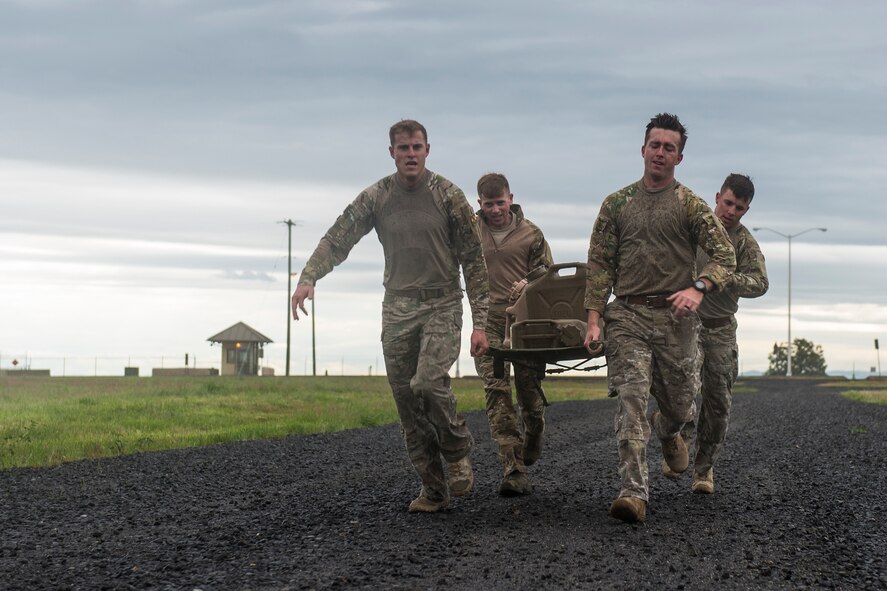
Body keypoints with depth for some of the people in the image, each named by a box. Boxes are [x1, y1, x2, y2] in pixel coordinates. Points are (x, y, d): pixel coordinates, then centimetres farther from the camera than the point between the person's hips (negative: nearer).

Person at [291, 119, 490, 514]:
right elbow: (338, 238, 1)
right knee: (408, 404, 2)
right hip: (397, 308, 3)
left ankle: (458, 447, 3)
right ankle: (433, 489, 13)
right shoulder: (376, 197, 3)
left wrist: (480, 322, -7)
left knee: (427, 382, -25)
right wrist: (308, 277, -18)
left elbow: (473, 260, -2)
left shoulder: (448, 196, -3)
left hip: (442, 306, -3)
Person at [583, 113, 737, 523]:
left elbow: (724, 255, -3)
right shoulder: (616, 204, 9)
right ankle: (634, 492, -16)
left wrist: (698, 288, -23)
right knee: (630, 400, -12)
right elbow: (599, 265, 8)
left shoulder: (691, 205, 4)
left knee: (680, 403, 11)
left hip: (675, 316, 0)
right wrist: (593, 320, -1)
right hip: (627, 315, 0)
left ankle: (667, 431, 49)